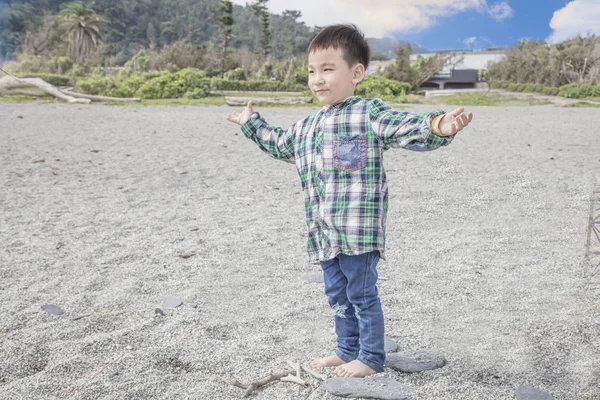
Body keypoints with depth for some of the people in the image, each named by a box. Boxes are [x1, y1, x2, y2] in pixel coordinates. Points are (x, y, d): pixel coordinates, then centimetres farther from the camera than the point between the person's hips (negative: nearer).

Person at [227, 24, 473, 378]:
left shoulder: (369, 114, -8)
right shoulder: (307, 127, 15)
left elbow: (408, 129, -21)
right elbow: (280, 145, 34)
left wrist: (437, 127, -41)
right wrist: (252, 124, 42)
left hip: (359, 229, -8)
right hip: (325, 232, 8)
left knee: (362, 294, 2)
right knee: (338, 295, 18)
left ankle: (371, 357, 18)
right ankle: (348, 351, 34)